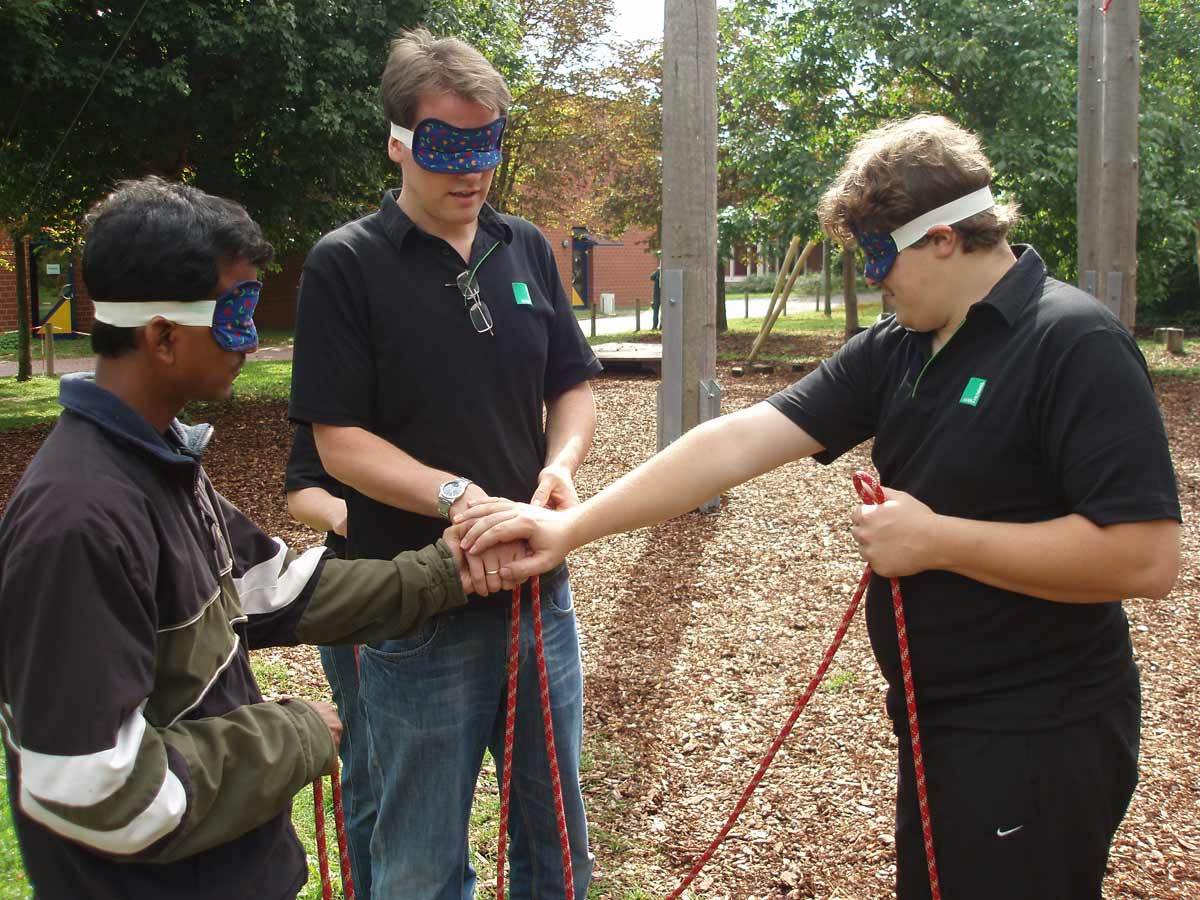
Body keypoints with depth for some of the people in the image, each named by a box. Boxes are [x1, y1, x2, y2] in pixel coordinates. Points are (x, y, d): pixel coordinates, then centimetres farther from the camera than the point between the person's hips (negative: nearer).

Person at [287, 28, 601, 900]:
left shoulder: (527, 249, 6)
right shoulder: (346, 264, -8)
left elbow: (575, 386, 10)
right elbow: (340, 439, -12)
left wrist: (560, 466, -10)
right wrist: (457, 497, -25)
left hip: (539, 588, 5)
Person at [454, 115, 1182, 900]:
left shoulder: (1074, 344, -18)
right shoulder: (894, 350, 4)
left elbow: (1145, 557, -25)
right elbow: (739, 441, -2)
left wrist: (935, 539, -21)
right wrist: (572, 527, -7)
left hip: (1037, 743, -7)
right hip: (941, 723, 7)